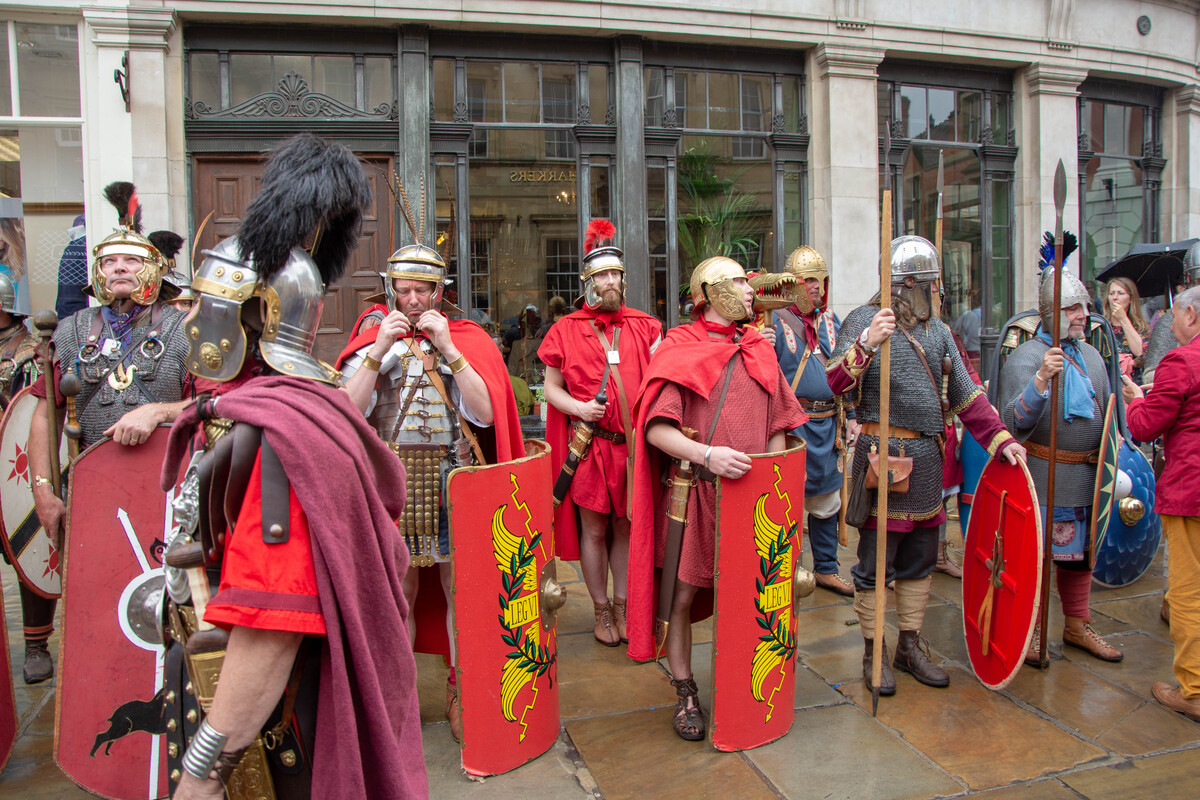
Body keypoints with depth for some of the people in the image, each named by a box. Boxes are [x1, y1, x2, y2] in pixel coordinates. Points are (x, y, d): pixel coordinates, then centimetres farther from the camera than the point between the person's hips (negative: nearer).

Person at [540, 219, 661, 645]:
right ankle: (601, 609, 24)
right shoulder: (566, 330, 2)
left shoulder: (642, 326, 7)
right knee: (594, 530, 8)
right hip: (587, 445, -1)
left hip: (633, 445, 2)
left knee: (626, 527, 11)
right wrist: (577, 407, -13)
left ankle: (622, 604, 28)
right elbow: (551, 387, 5)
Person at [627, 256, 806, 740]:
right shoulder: (679, 349, -4)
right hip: (693, 491, -4)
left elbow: (776, 426, 17)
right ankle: (684, 693, 20)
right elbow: (656, 430, -13)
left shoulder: (759, 350, 13)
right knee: (682, 594, 3)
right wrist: (707, 454, -26)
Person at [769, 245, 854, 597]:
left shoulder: (830, 320, 13)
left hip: (827, 422, 6)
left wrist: (851, 415, 12)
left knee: (826, 503, 15)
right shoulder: (775, 321, -6)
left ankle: (826, 569, 29)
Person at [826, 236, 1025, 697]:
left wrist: (1001, 440, 5)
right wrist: (865, 345, -37)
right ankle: (873, 653, 18)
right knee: (875, 563, 2)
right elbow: (833, 384, -22)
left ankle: (910, 646, 30)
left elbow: (966, 396, 15)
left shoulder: (938, 331, 12)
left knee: (919, 560, 16)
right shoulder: (865, 322, -9)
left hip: (927, 459, 7)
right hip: (883, 455, -7)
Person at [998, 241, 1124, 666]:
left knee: (1079, 552, 16)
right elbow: (1013, 420, -23)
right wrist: (1041, 378, -36)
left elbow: (1107, 417, 21)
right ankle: (1026, 630, 15)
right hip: (1040, 474, -7)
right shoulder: (1025, 357, -11)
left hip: (1086, 474, 7)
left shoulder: (1092, 356, 12)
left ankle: (1077, 625, 31)